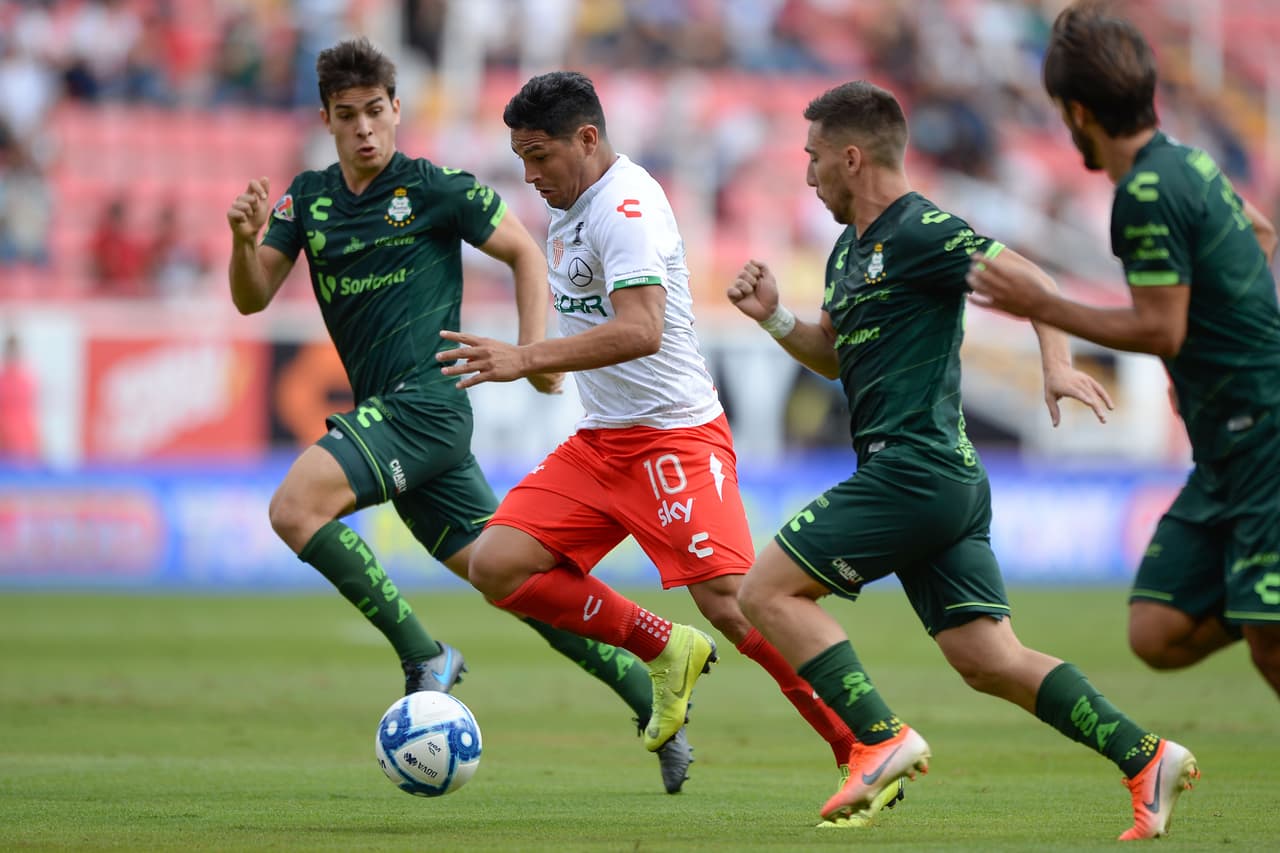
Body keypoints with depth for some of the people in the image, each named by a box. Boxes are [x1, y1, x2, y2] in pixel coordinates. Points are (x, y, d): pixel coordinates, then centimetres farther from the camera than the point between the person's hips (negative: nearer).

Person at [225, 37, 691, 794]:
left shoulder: (434, 189, -4)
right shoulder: (309, 199, 13)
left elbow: (524, 251, 5)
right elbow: (252, 298, 9)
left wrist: (534, 349, -6)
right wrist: (244, 240, -12)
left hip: (426, 400, -7)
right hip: (387, 416, 7)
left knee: (294, 508, -23)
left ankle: (424, 656, -15)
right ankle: (650, 700, 13)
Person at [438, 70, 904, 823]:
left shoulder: (626, 204, -18)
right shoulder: (570, 210, 12)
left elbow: (641, 331, -32)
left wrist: (527, 359, -36)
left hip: (676, 435, -9)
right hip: (600, 442, 9)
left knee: (731, 603, -19)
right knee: (496, 567, -6)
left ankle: (865, 750, -6)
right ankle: (665, 651, 7)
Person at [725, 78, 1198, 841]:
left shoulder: (920, 231, -9)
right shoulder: (851, 250, 20)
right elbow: (836, 358, 31)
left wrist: (1057, 363, -32)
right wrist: (773, 318, 14)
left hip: (915, 468, -10)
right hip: (947, 483, 10)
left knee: (769, 591, -7)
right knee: (988, 661, 4)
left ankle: (882, 740, -11)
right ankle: (1146, 757, 0)